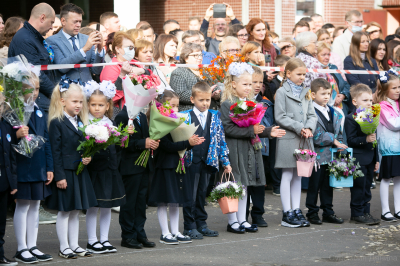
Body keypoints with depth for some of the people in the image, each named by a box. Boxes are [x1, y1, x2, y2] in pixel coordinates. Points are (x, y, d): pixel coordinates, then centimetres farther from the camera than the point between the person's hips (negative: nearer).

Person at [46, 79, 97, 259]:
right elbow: (55, 152, -14)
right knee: (64, 211, 1)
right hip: (65, 173, -7)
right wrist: (59, 176, -17)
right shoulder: (57, 123, -11)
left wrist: (88, 158, -3)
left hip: (79, 172, 7)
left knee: (75, 211, 13)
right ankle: (64, 247, 8)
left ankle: (74, 245, 20)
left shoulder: (81, 122, 11)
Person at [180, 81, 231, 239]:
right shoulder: (185, 116, -4)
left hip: (208, 161, 4)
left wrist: (225, 162, 10)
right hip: (191, 161, -4)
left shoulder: (215, 116, 8)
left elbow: (221, 140, 11)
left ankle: (201, 224, 21)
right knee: (190, 195, 1)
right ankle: (189, 227, 8)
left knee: (202, 195, 13)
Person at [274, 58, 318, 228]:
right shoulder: (282, 92, -5)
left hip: (303, 140, 6)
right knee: (287, 176, -1)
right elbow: (280, 117, -12)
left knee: (298, 175, 10)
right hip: (288, 139, -6)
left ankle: (296, 211, 15)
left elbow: (312, 115, 12)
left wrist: (309, 128, -8)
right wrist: (299, 128, -16)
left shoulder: (306, 92, 14)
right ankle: (287, 214, 1)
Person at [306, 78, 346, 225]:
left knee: (328, 185, 13)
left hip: (331, 155, 6)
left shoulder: (335, 114, 13)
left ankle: (328, 212, 20)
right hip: (317, 155, -6)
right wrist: (333, 140, -15)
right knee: (314, 185, 2)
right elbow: (316, 135, -18)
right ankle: (312, 212, 11)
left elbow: (339, 134, 18)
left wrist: (340, 146, 1)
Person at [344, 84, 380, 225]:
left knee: (367, 187, 12)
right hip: (358, 159, -7)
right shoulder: (351, 118, -10)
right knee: (358, 187, -2)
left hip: (369, 160, 7)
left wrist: (376, 159, 17)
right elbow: (351, 140, -15)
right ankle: (357, 214, 5)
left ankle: (366, 212, 19)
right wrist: (365, 139, -28)